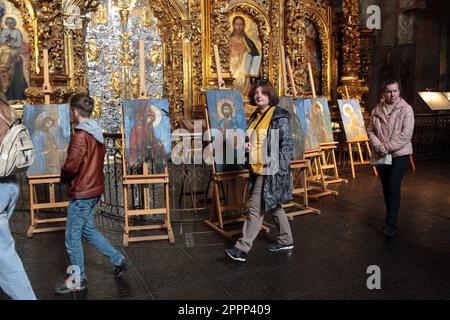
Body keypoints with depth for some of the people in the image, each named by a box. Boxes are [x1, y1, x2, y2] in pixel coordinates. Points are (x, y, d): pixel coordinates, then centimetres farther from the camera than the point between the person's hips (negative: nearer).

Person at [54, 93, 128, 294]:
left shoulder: (80, 136, -19)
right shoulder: (97, 133, 8)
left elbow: (71, 166, -23)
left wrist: (63, 178, -3)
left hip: (81, 193, -9)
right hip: (95, 189, 9)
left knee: (72, 238, 6)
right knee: (88, 231, 21)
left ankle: (78, 280, 19)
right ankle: (118, 260, 23)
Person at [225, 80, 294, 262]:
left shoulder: (279, 117, -10)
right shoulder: (255, 117, 13)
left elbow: (286, 144, -13)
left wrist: (280, 170, -18)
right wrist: (247, 146, 1)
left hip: (270, 170, -9)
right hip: (258, 169, 9)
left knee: (256, 208, -6)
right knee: (273, 206, 17)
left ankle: (242, 248, 1)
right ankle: (286, 240, 33)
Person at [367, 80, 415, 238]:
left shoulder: (406, 109, -7)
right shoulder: (377, 110, 5)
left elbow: (406, 134, -14)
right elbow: (370, 130, 4)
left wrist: (389, 147, -19)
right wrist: (378, 146, -13)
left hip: (400, 154, -4)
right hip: (381, 155, 5)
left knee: (393, 187, -13)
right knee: (386, 188, 12)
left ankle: (391, 224, -6)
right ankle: (391, 219, 28)